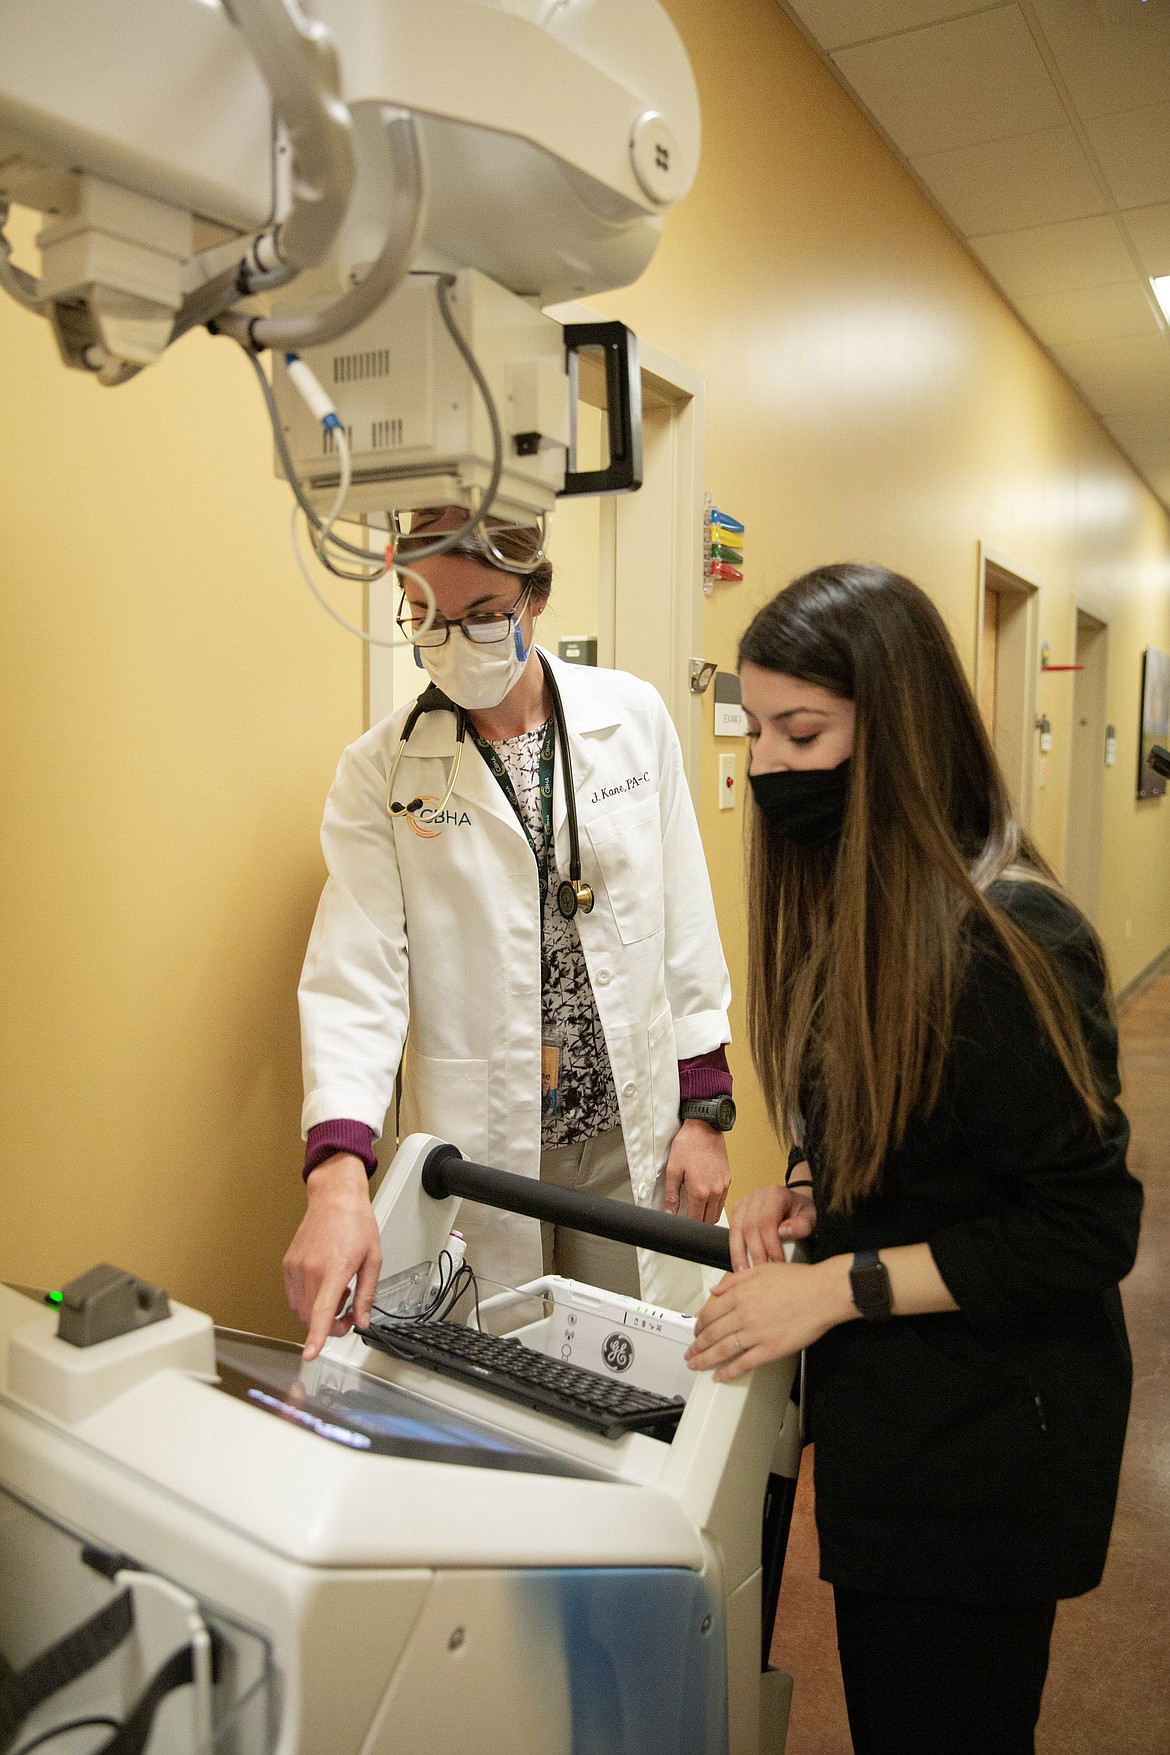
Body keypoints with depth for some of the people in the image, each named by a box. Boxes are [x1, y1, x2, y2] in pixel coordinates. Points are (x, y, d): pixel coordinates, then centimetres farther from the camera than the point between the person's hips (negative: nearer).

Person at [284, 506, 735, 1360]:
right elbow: (355, 975, -13)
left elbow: (684, 918, 2)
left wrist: (705, 1108, 1)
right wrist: (338, 1175, -26)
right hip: (479, 1149, -1)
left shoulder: (633, 717, -2)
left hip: (634, 1133, 1)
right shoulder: (381, 769, -5)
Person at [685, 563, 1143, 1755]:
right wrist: (811, 1192, -5)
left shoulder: (1004, 939, -25)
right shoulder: (854, 907, 1)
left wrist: (840, 1286, -20)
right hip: (883, 1410, 8)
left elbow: (1084, 1232, -19)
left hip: (984, 1442, -7)